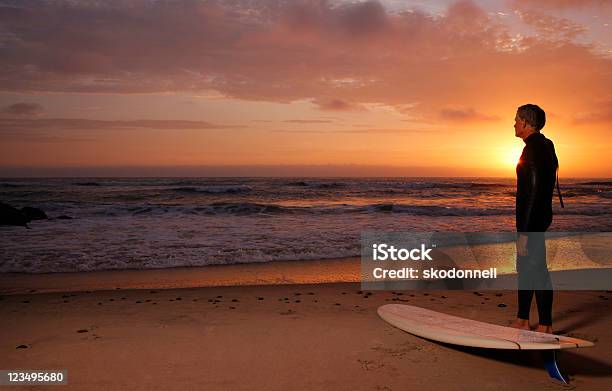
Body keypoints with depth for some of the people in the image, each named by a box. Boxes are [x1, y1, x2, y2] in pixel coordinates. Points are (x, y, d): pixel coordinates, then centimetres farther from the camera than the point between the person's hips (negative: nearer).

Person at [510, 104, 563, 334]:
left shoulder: (534, 149, -18)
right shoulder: (545, 145, 14)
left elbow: (534, 191, -23)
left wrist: (524, 232, -23)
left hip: (533, 220, -11)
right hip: (537, 218, 11)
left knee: (536, 270, -3)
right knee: (525, 268, 16)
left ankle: (545, 326, 8)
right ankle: (522, 321, 27)